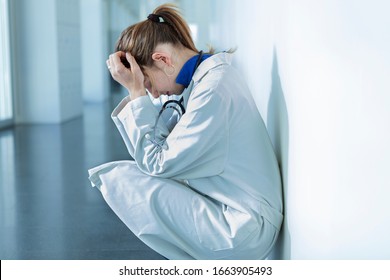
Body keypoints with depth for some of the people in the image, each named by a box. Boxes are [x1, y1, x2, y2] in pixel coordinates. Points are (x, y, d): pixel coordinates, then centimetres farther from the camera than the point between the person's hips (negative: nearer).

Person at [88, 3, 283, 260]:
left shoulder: (214, 88, -20)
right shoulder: (199, 77, 8)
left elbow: (157, 163, -16)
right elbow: (157, 146, 7)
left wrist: (136, 92, -14)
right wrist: (138, 94, 0)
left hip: (242, 232, -10)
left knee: (118, 177, -9)